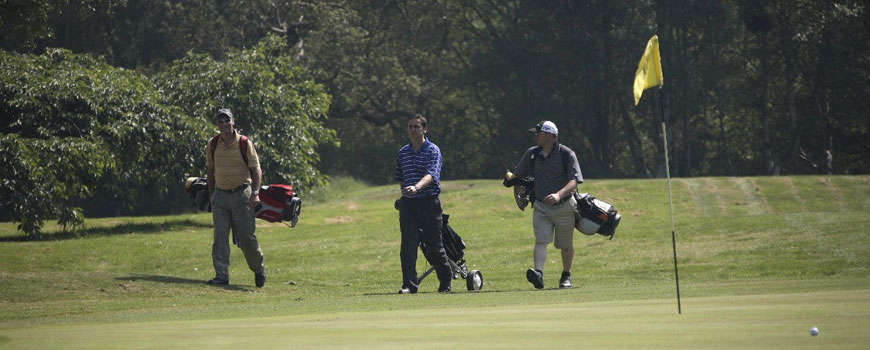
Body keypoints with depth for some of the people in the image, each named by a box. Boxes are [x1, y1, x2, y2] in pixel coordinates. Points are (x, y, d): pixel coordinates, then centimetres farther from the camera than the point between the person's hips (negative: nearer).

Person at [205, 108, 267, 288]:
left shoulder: (245, 143, -5)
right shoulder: (213, 145, 6)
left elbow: (256, 170, -3)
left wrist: (255, 193, -14)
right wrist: (211, 194, 16)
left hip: (241, 194, -3)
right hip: (220, 195, 3)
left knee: (247, 236, -1)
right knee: (220, 236, -5)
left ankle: (259, 270, 19)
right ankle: (221, 275, -4)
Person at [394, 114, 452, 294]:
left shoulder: (433, 151, -6)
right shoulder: (403, 152, 12)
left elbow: (431, 175, -22)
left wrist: (416, 187, -38)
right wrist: (404, 193, 15)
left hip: (429, 203, -4)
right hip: (408, 204, 4)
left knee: (434, 245, 3)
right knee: (408, 245, -7)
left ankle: (446, 282, 19)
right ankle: (409, 284, -7)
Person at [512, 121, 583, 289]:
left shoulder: (567, 154, -12)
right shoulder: (532, 154, 3)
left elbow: (574, 181, -23)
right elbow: (518, 175, 21)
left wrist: (559, 195, -39)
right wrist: (517, 196, 20)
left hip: (564, 207, -2)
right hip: (541, 207, 2)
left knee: (565, 245, 11)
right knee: (541, 240, -17)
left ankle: (566, 276, 30)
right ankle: (538, 273, -34)